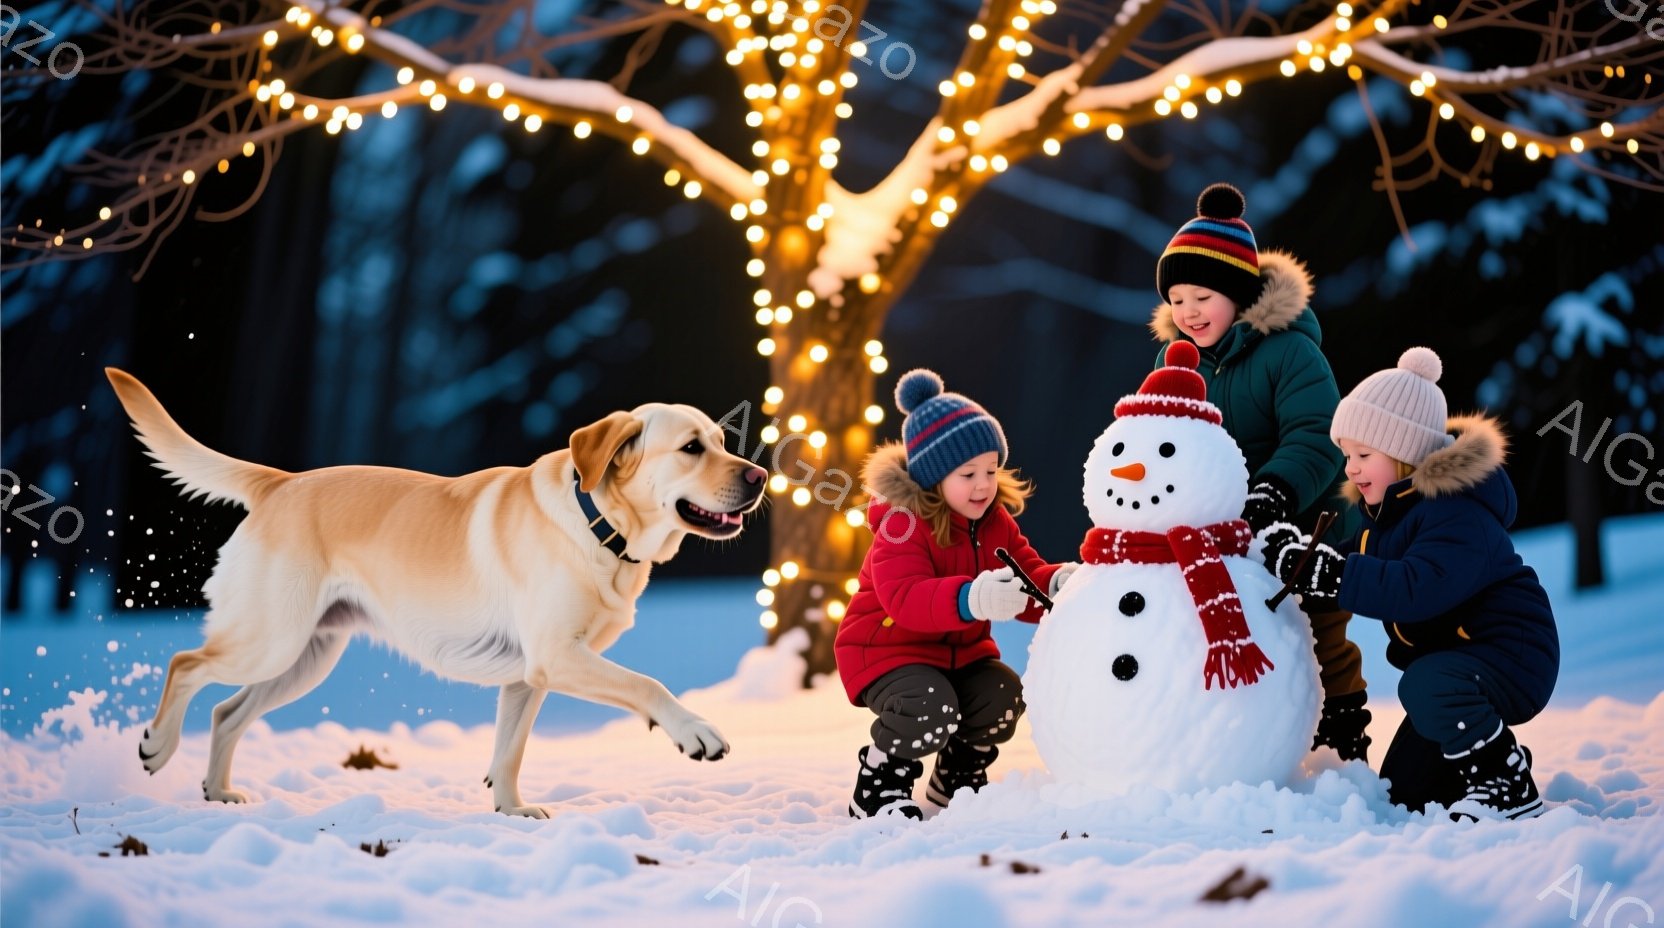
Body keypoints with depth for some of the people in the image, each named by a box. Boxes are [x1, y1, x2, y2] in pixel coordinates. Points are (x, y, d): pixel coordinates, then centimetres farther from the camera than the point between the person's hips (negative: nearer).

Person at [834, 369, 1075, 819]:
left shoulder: (997, 522, 3)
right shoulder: (903, 524, -22)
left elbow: (1027, 577, 1)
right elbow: (905, 598, -37)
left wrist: (1058, 582, -26)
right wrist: (973, 599, -55)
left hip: (960, 648, 7)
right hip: (887, 647, -7)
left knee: (1004, 695, -17)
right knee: (930, 708, -34)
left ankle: (958, 779, 12)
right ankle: (877, 789, -6)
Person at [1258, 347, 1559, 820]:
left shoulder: (1458, 512, -26)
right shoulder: (1389, 506, 5)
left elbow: (1417, 590, -40)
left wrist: (1327, 574, -41)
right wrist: (1302, 554, -10)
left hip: (1509, 656, -10)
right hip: (1449, 660, 10)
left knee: (1428, 687, -40)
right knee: (1403, 793, 10)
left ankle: (1510, 788, -20)